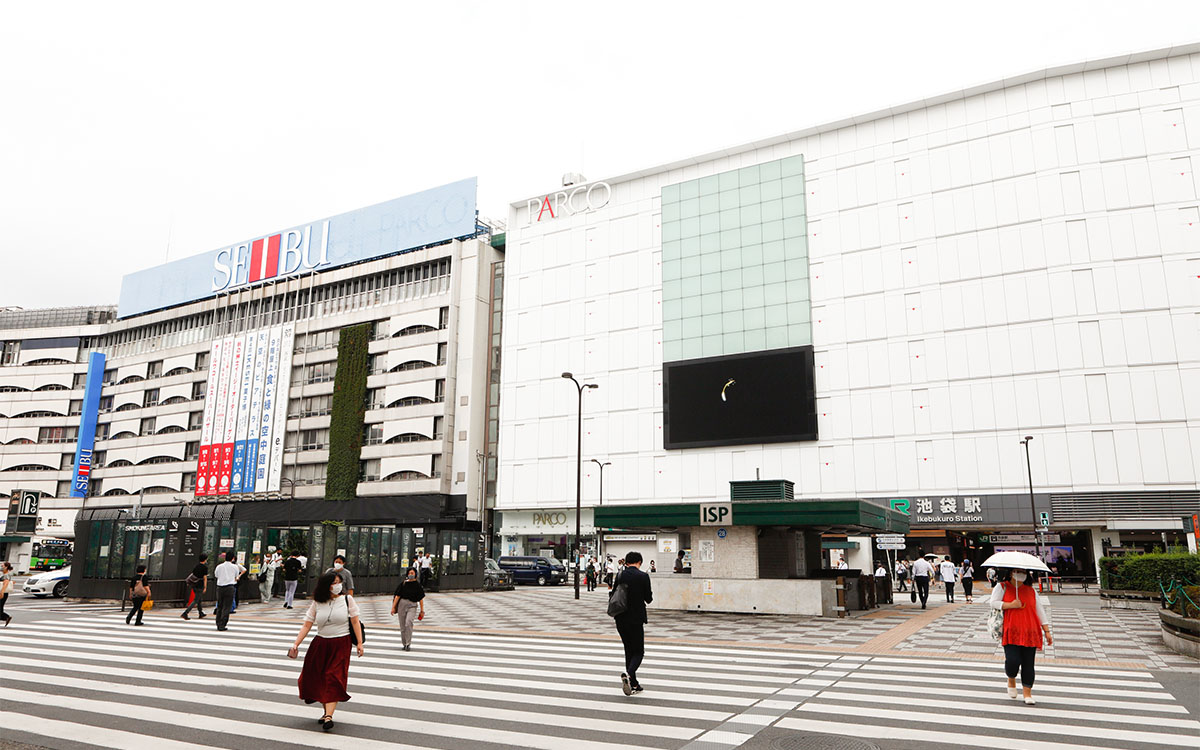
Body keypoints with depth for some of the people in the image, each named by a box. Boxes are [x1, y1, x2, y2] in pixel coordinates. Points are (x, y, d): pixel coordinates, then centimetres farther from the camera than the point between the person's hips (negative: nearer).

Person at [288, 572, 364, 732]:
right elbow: (307, 625, 3)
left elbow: (355, 622, -1)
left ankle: (329, 716, -17)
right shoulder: (317, 603, 2)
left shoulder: (347, 599, -1)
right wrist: (296, 644, -7)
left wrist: (359, 643, -6)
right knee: (316, 678, 6)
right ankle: (326, 711, 23)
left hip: (341, 644, -3)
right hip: (320, 644, 3)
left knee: (334, 678, -12)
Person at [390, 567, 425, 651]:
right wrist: (393, 607, 2)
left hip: (412, 605, -2)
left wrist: (422, 611, 5)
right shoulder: (403, 583, 5)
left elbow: (421, 599, 5)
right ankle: (404, 644, 22)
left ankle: (408, 644, -19)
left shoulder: (418, 585, 2)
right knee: (402, 626, 6)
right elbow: (397, 596, 7)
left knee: (408, 623, -24)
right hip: (402, 604, 3)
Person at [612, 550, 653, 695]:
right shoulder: (643, 576, -10)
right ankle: (628, 674, -21)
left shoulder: (619, 575, 1)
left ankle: (633, 684, 18)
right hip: (636, 619, -4)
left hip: (620, 619, 4)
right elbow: (648, 599, -6)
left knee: (629, 651, 16)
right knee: (638, 652, 5)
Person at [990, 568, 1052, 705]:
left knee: (1028, 664, 0)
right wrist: (1010, 605, -15)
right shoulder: (1002, 587, 4)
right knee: (1013, 661, -13)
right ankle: (1011, 680, 19)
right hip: (1011, 632, -3)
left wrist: (1047, 631, 10)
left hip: (1030, 633, 3)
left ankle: (1027, 693, 12)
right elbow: (993, 602, -6)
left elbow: (1040, 610, 14)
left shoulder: (1031, 590, 13)